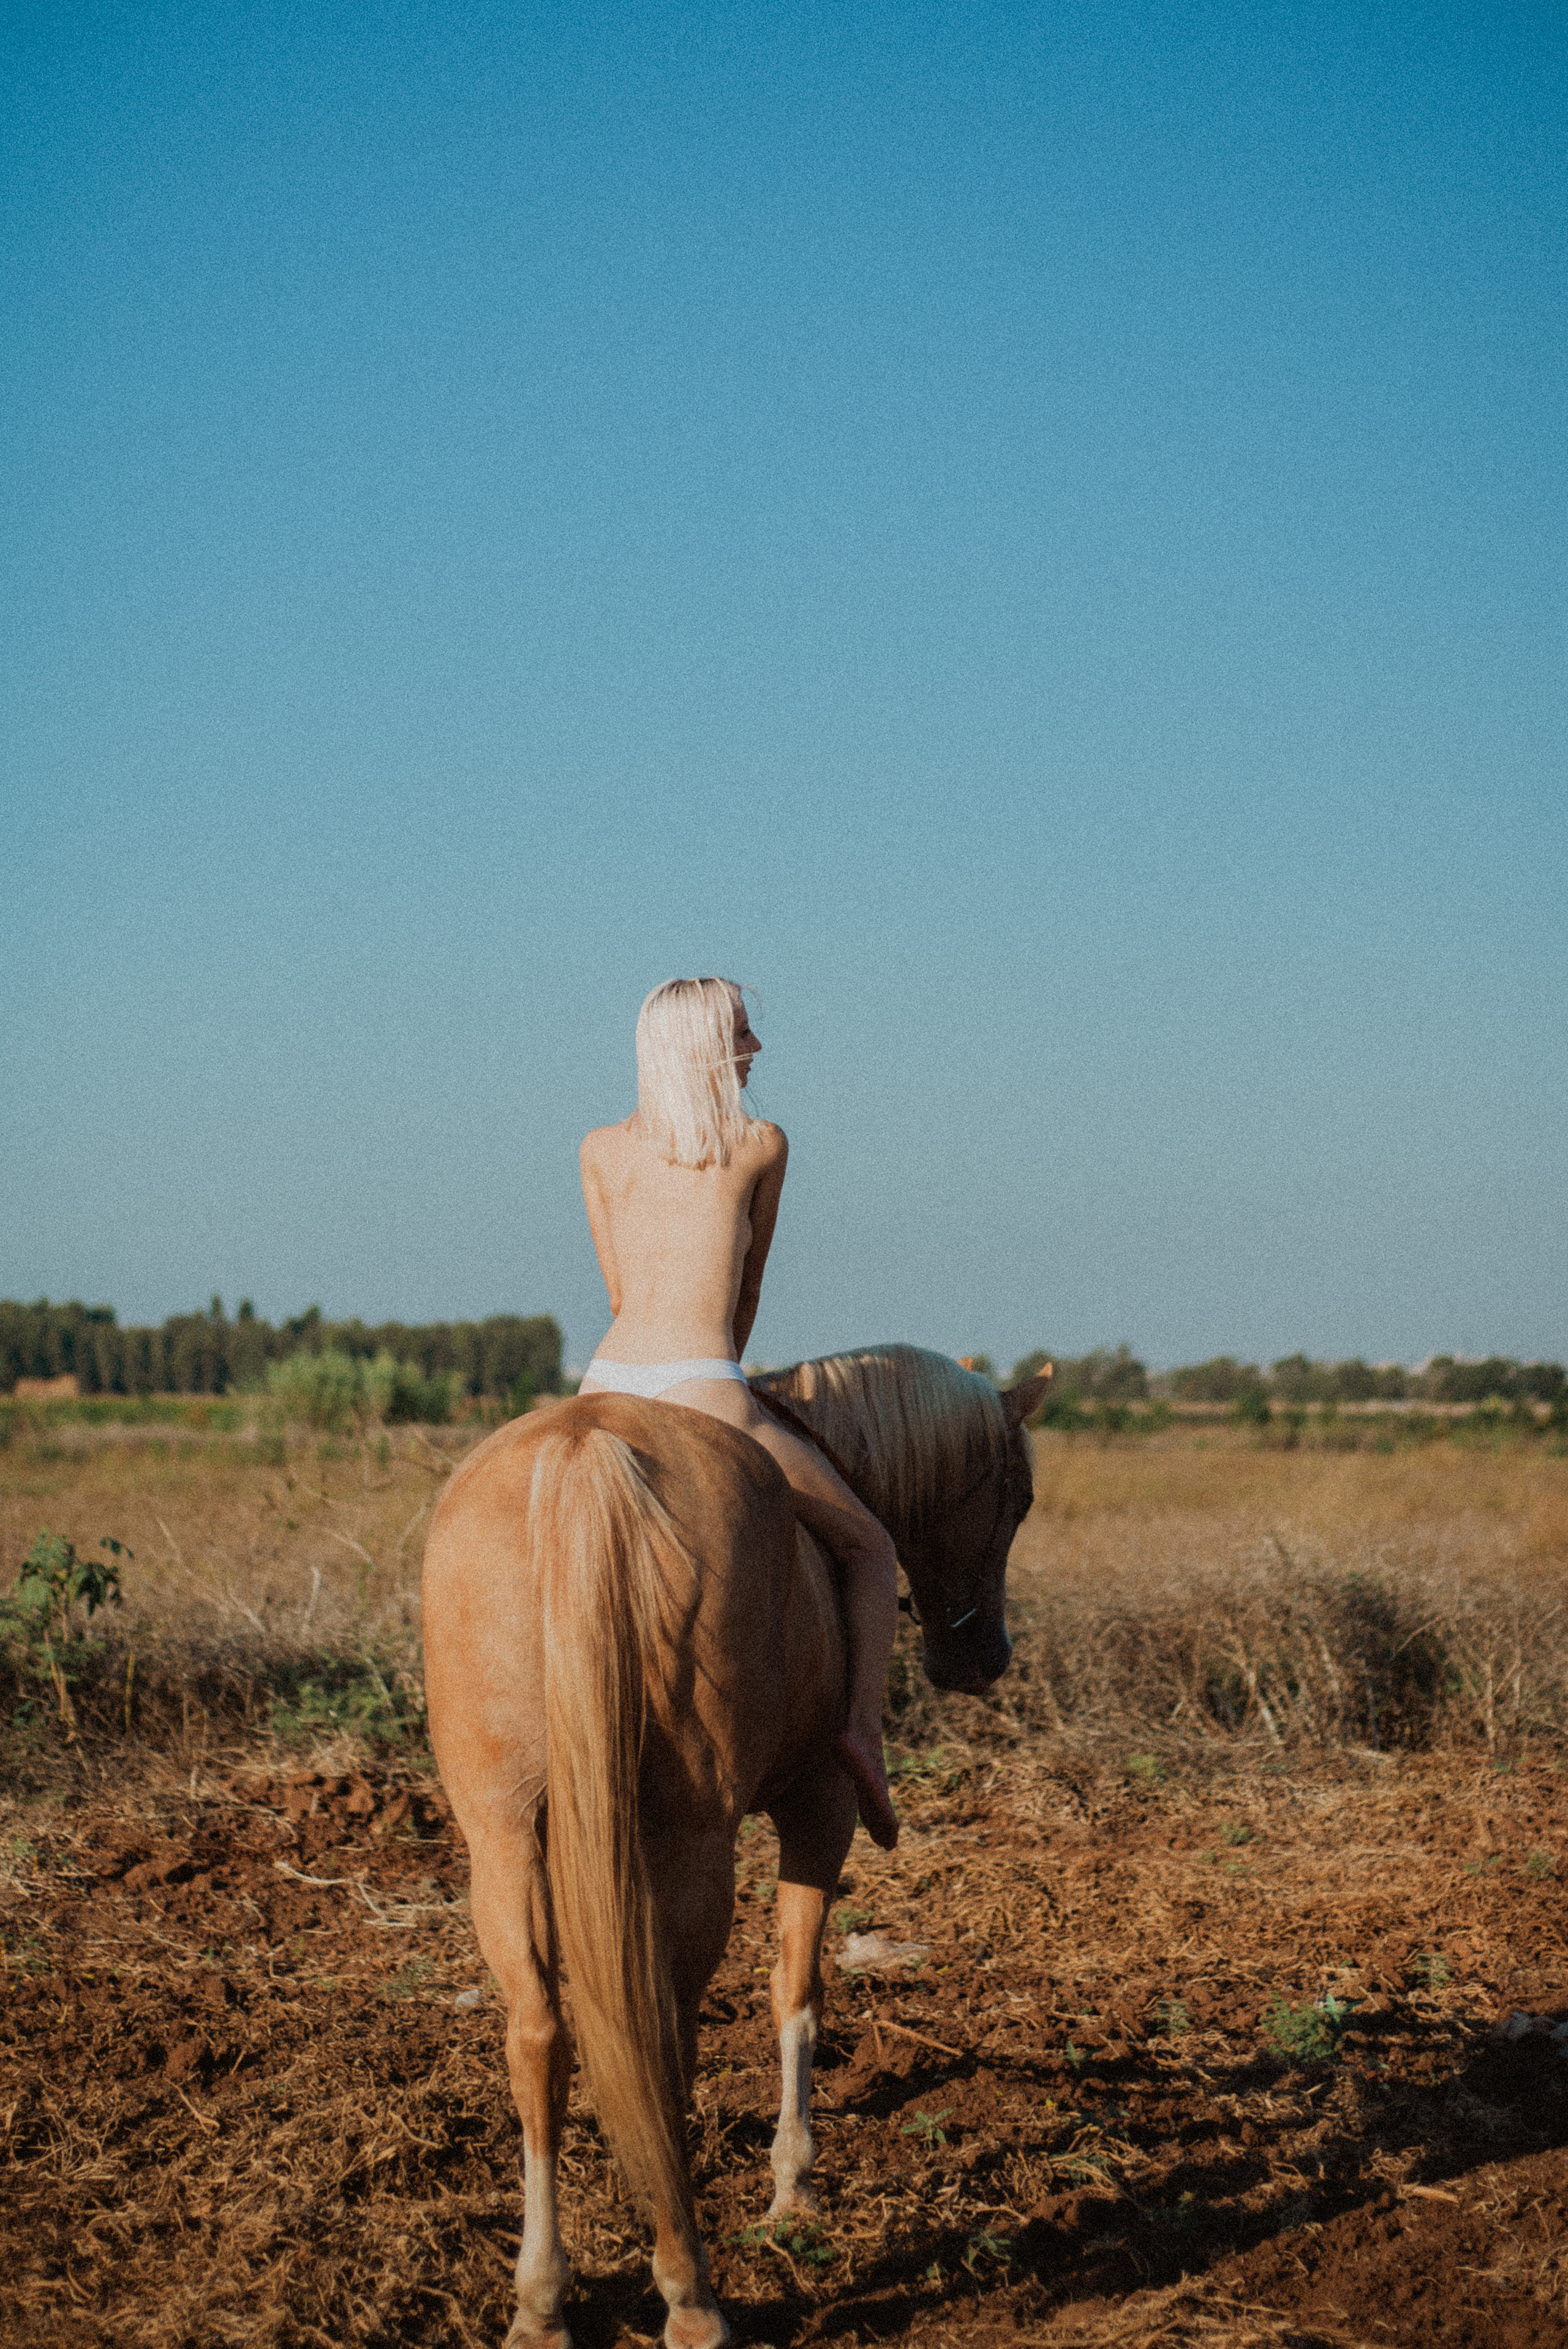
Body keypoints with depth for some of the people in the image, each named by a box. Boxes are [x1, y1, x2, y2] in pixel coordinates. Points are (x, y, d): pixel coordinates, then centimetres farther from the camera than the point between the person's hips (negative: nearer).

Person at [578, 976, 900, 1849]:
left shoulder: (601, 1152, 14)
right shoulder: (764, 1146, 7)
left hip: (607, 1391, 3)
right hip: (709, 1393, -3)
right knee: (870, 1549, 14)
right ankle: (864, 1731, -5)